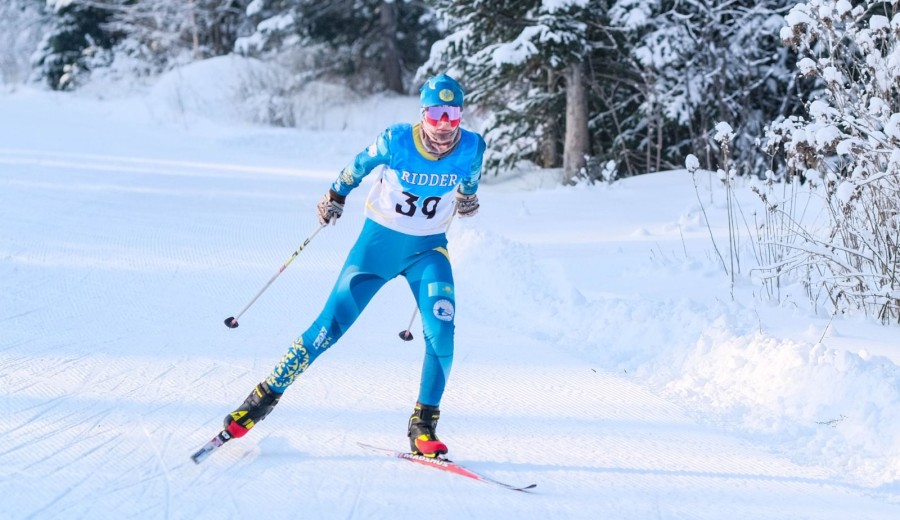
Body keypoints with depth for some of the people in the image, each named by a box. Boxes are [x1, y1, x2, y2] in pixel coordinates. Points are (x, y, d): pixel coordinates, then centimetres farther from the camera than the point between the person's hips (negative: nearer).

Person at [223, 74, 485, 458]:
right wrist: (336, 196, 8)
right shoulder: (396, 141, -20)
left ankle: (423, 427, -9)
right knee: (331, 325, -5)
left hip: (427, 250, 2)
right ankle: (266, 396, 8)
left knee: (441, 332, -20)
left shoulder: (472, 148, -14)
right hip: (378, 240, -1)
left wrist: (468, 201, -5)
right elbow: (359, 166, 2)